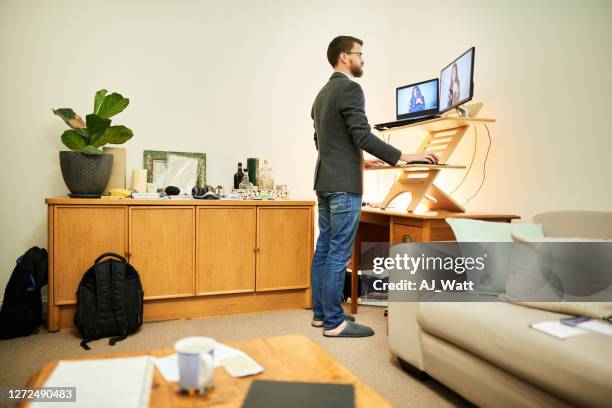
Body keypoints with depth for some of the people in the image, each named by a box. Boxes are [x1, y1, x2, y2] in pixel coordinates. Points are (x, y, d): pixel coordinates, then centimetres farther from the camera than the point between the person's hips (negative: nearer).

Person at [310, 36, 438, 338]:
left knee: (324, 249, 12)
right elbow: (362, 135, -19)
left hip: (325, 181, 10)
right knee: (339, 254, -5)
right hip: (343, 184, -10)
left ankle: (321, 313, 21)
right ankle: (334, 323, 2)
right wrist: (402, 157, -15)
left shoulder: (322, 93, 19)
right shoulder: (350, 88, -10)